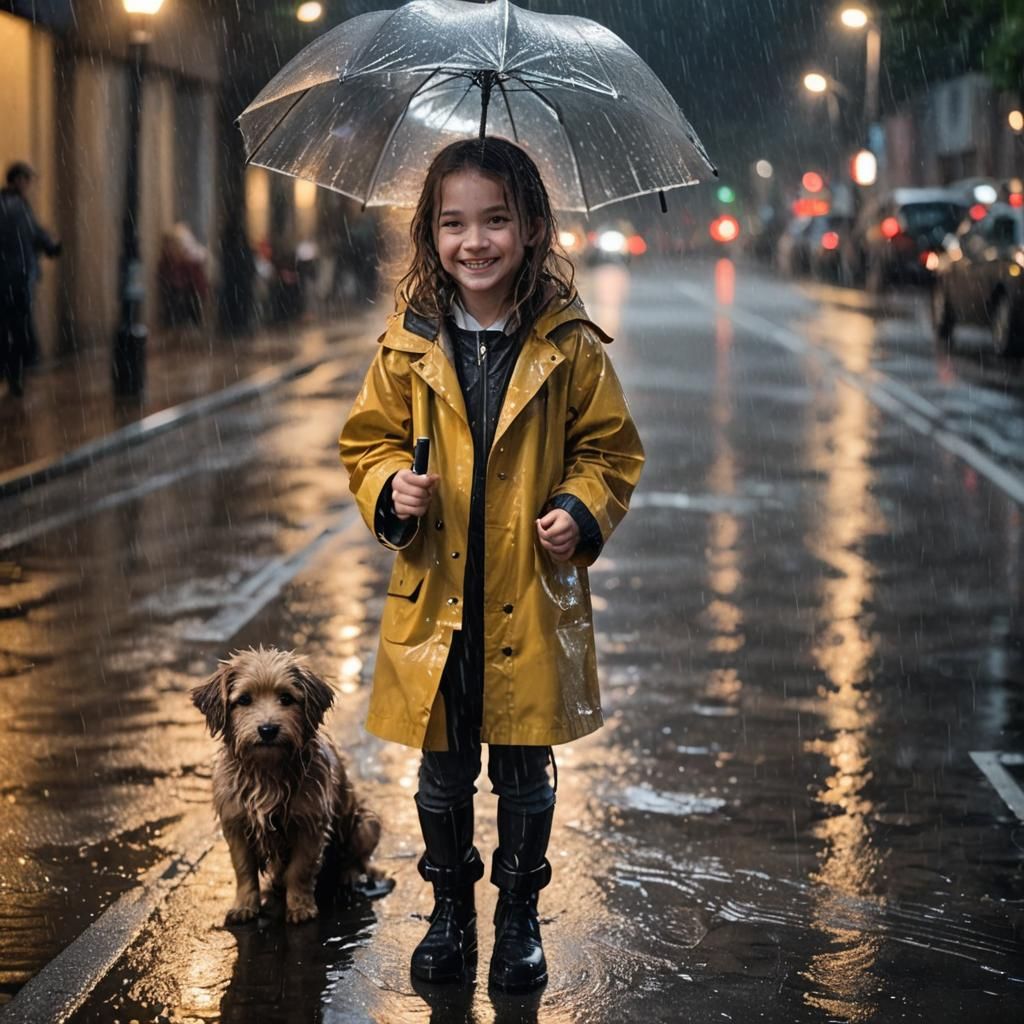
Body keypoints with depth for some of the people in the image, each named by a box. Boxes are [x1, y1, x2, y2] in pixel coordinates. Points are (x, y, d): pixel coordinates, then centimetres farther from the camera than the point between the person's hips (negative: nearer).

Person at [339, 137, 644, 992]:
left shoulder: (569, 347, -5)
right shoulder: (409, 345, -1)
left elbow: (611, 449, 3)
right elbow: (368, 439, 8)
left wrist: (582, 508, -14)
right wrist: (391, 488, -12)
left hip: (532, 602, -1)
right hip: (436, 600, 1)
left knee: (525, 772, 10)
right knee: (443, 770, 13)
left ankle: (520, 919, 28)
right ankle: (450, 913, 31)